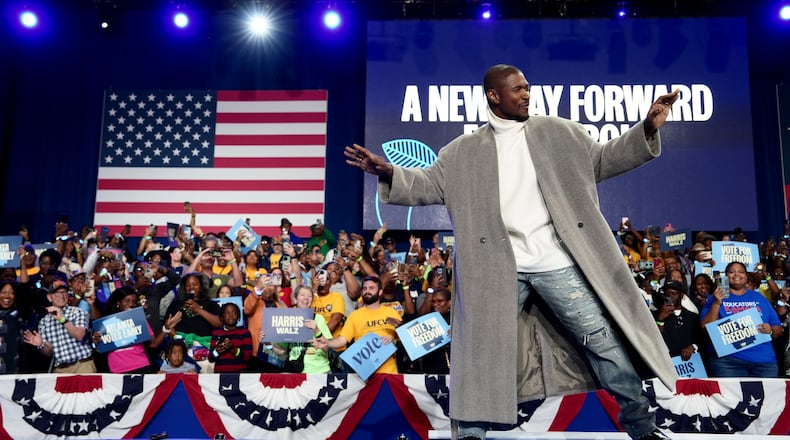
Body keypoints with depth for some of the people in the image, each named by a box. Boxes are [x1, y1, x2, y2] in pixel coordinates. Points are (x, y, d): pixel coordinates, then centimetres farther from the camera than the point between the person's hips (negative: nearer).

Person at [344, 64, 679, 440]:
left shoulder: (559, 132, 10)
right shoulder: (463, 151, 8)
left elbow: (602, 160, 12)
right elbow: (430, 185, 4)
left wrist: (647, 128, 0)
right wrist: (388, 172, -13)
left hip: (558, 261, 1)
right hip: (500, 268, 0)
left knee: (603, 340, 6)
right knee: (486, 348, 6)